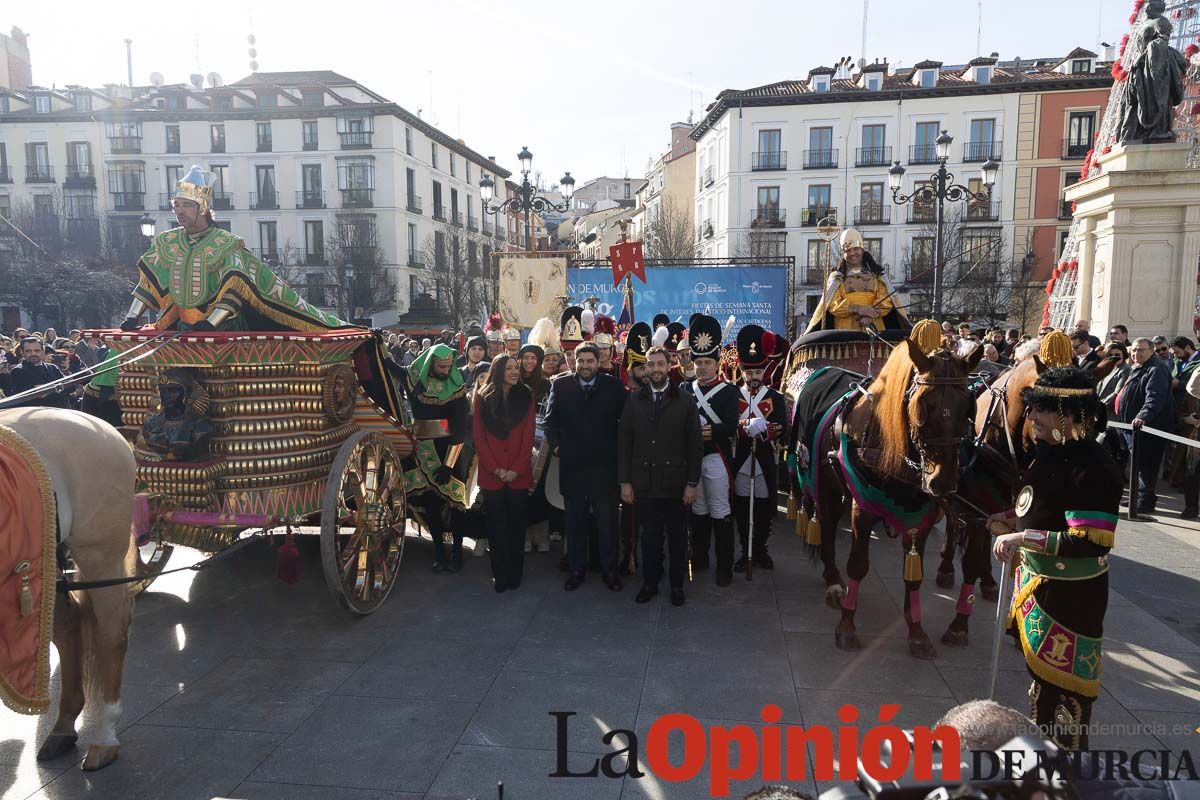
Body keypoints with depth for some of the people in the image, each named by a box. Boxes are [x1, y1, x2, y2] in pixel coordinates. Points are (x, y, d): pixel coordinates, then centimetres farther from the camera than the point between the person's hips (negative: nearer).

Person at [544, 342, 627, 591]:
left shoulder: (613, 386, -1)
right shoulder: (561, 384, 3)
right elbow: (550, 419, 6)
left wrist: (618, 448, -1)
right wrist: (556, 445, -1)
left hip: (604, 464, -1)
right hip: (572, 463, 1)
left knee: (607, 519, 5)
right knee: (575, 520, 11)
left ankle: (609, 569, 19)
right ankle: (576, 569, 23)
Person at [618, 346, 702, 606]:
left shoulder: (685, 401, 0)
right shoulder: (634, 401, 4)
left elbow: (695, 445, -1)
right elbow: (624, 443, 4)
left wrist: (692, 483, -5)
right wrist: (624, 481, -1)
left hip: (675, 483, -1)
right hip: (644, 483, 1)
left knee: (677, 536, 9)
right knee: (649, 536, 10)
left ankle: (677, 585, 24)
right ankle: (650, 583, 25)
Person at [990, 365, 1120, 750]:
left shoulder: (1092, 468, -27)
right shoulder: (1051, 451, 1)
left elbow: (1092, 542, -32)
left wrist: (1022, 538, -33)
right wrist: (1012, 520, 3)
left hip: (1070, 597, -9)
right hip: (1037, 581, 9)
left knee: (1063, 683, 8)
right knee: (1039, 671, 26)